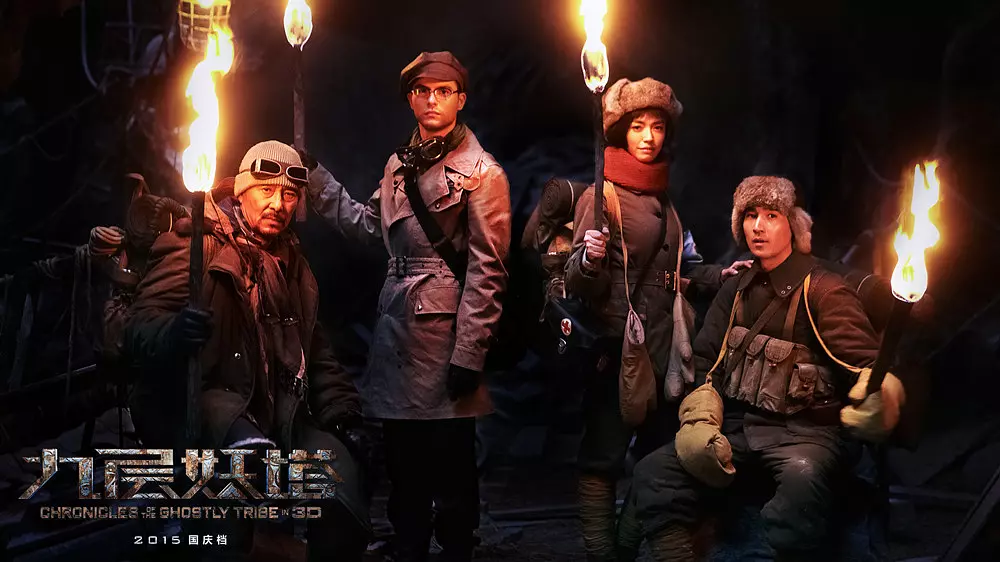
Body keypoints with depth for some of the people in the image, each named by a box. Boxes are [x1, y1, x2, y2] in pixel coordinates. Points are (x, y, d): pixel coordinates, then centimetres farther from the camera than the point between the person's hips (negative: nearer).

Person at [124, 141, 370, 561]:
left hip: (278, 412, 6)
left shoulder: (291, 261, 22)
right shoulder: (197, 246, 0)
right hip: (202, 402, -6)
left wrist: (340, 411, 19)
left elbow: (315, 348, 33)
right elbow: (139, 327, -11)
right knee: (256, 456, -39)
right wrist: (170, 335, -35)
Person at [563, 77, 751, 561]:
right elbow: (580, 283, -14)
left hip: (660, 347, 7)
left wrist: (718, 276, 13)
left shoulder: (663, 197, 14)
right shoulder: (602, 195, -8)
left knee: (658, 450, 11)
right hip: (617, 345, -7)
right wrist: (590, 258, -34)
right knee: (605, 454, -3)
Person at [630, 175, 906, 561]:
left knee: (801, 479, -39)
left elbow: (864, 362, -15)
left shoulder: (821, 290, -6)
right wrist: (699, 422, -2)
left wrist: (878, 398, -39)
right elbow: (704, 362, 16)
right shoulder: (738, 291, 14)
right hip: (738, 425, 6)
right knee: (654, 472, -15)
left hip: (803, 430, -5)